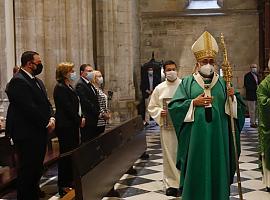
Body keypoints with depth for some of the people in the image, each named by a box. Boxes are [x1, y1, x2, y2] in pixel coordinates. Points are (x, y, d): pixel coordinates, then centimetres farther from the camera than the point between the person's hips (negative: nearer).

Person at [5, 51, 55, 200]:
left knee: (37, 167, 15)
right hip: (27, 133, -9)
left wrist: (51, 118, -3)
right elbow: (29, 108, -21)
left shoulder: (37, 81, 16)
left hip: (40, 132, 9)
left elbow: (46, 103, 15)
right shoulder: (18, 81, -15)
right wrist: (46, 123, -13)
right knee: (27, 169, -1)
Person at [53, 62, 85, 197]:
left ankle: (70, 181, 21)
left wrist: (81, 118, 5)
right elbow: (67, 108, -18)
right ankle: (63, 186, 5)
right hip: (65, 126, -9)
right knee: (66, 154, -4)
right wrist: (79, 120, -10)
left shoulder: (69, 88, 15)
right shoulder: (60, 88, -13)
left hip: (72, 126, 9)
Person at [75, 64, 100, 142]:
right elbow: (86, 103, -18)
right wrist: (98, 113, -14)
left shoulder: (90, 84, 19)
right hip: (87, 121, -9)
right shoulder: (80, 85, -11)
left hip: (94, 120, 9)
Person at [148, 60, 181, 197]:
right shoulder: (159, 88, 6)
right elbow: (152, 107, 10)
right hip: (166, 127, 2)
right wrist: (160, 112, -9)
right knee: (169, 155, 6)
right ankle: (171, 183, 16)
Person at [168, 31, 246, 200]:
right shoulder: (187, 83, 5)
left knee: (217, 171, 7)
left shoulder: (223, 83, 10)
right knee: (196, 172, 3)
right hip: (195, 137, -2)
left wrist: (232, 97, -12)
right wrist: (194, 102, -13)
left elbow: (239, 108, 7)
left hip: (218, 138, 2)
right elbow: (173, 106, -2)